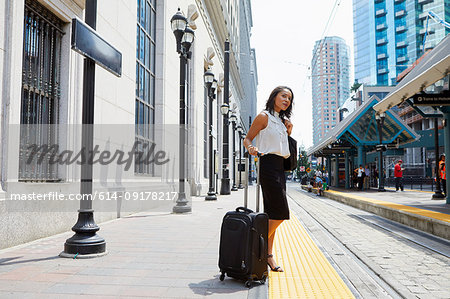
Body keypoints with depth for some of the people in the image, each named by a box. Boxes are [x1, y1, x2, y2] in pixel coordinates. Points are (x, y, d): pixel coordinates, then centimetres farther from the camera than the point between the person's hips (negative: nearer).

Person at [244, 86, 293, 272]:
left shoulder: (281, 121, 21)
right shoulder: (264, 116, -3)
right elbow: (247, 139, -5)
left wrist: (288, 132, 12)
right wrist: (251, 148, -25)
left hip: (279, 167, 9)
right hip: (268, 165, -8)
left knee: (272, 214, 8)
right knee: (280, 213, -11)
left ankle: (268, 254, 14)